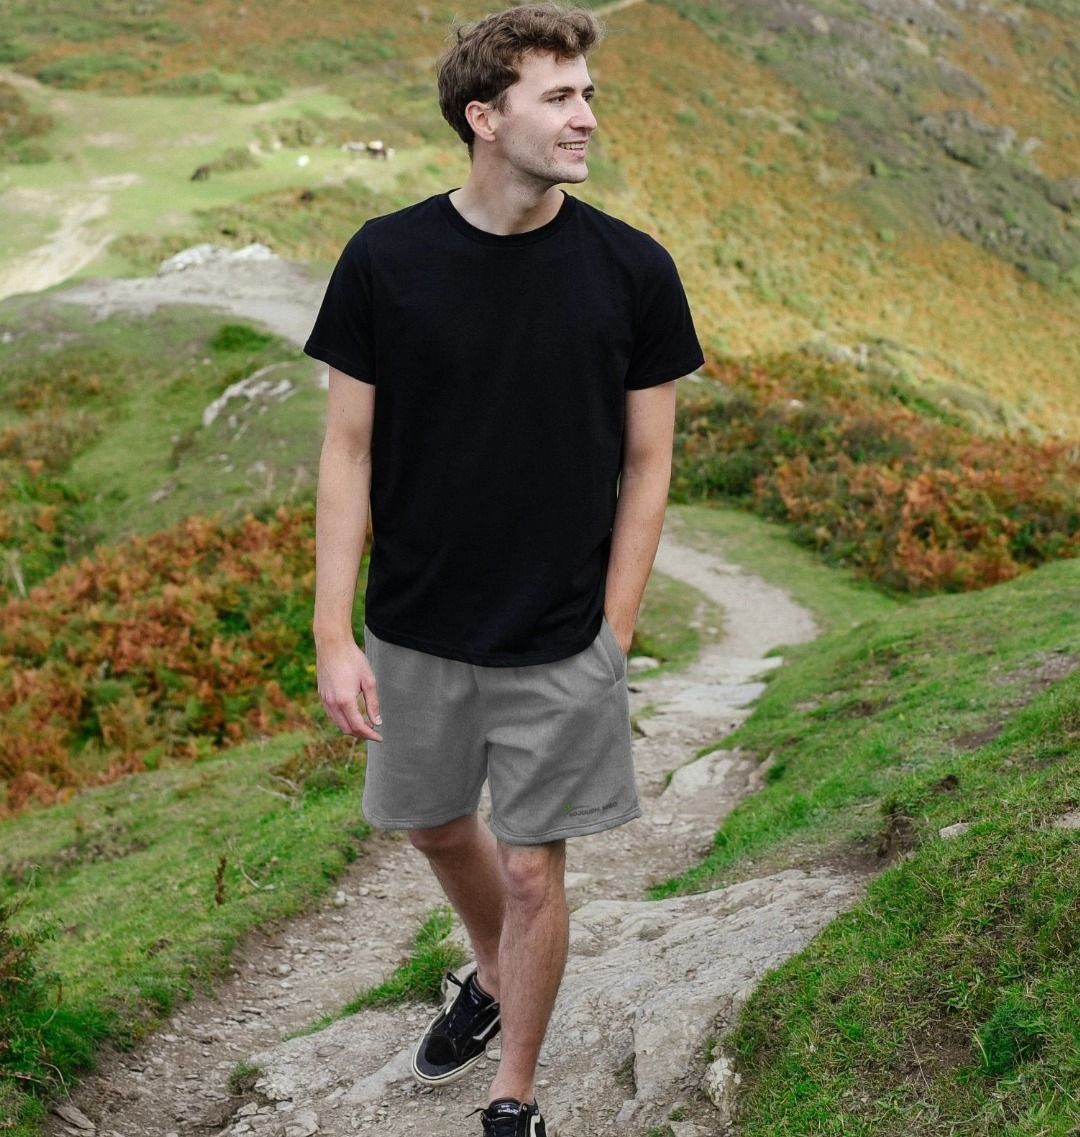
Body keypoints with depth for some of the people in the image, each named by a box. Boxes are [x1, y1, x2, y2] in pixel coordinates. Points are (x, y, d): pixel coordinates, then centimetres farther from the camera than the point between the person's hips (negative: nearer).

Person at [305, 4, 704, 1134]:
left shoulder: (632, 270, -9)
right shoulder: (386, 258, -8)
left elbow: (647, 465, -2)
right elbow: (349, 451, -4)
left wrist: (610, 636, -4)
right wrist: (334, 635, -7)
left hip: (562, 646, -2)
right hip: (416, 634, 2)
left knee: (532, 873, 7)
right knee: (436, 827, 21)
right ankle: (491, 974, 53)